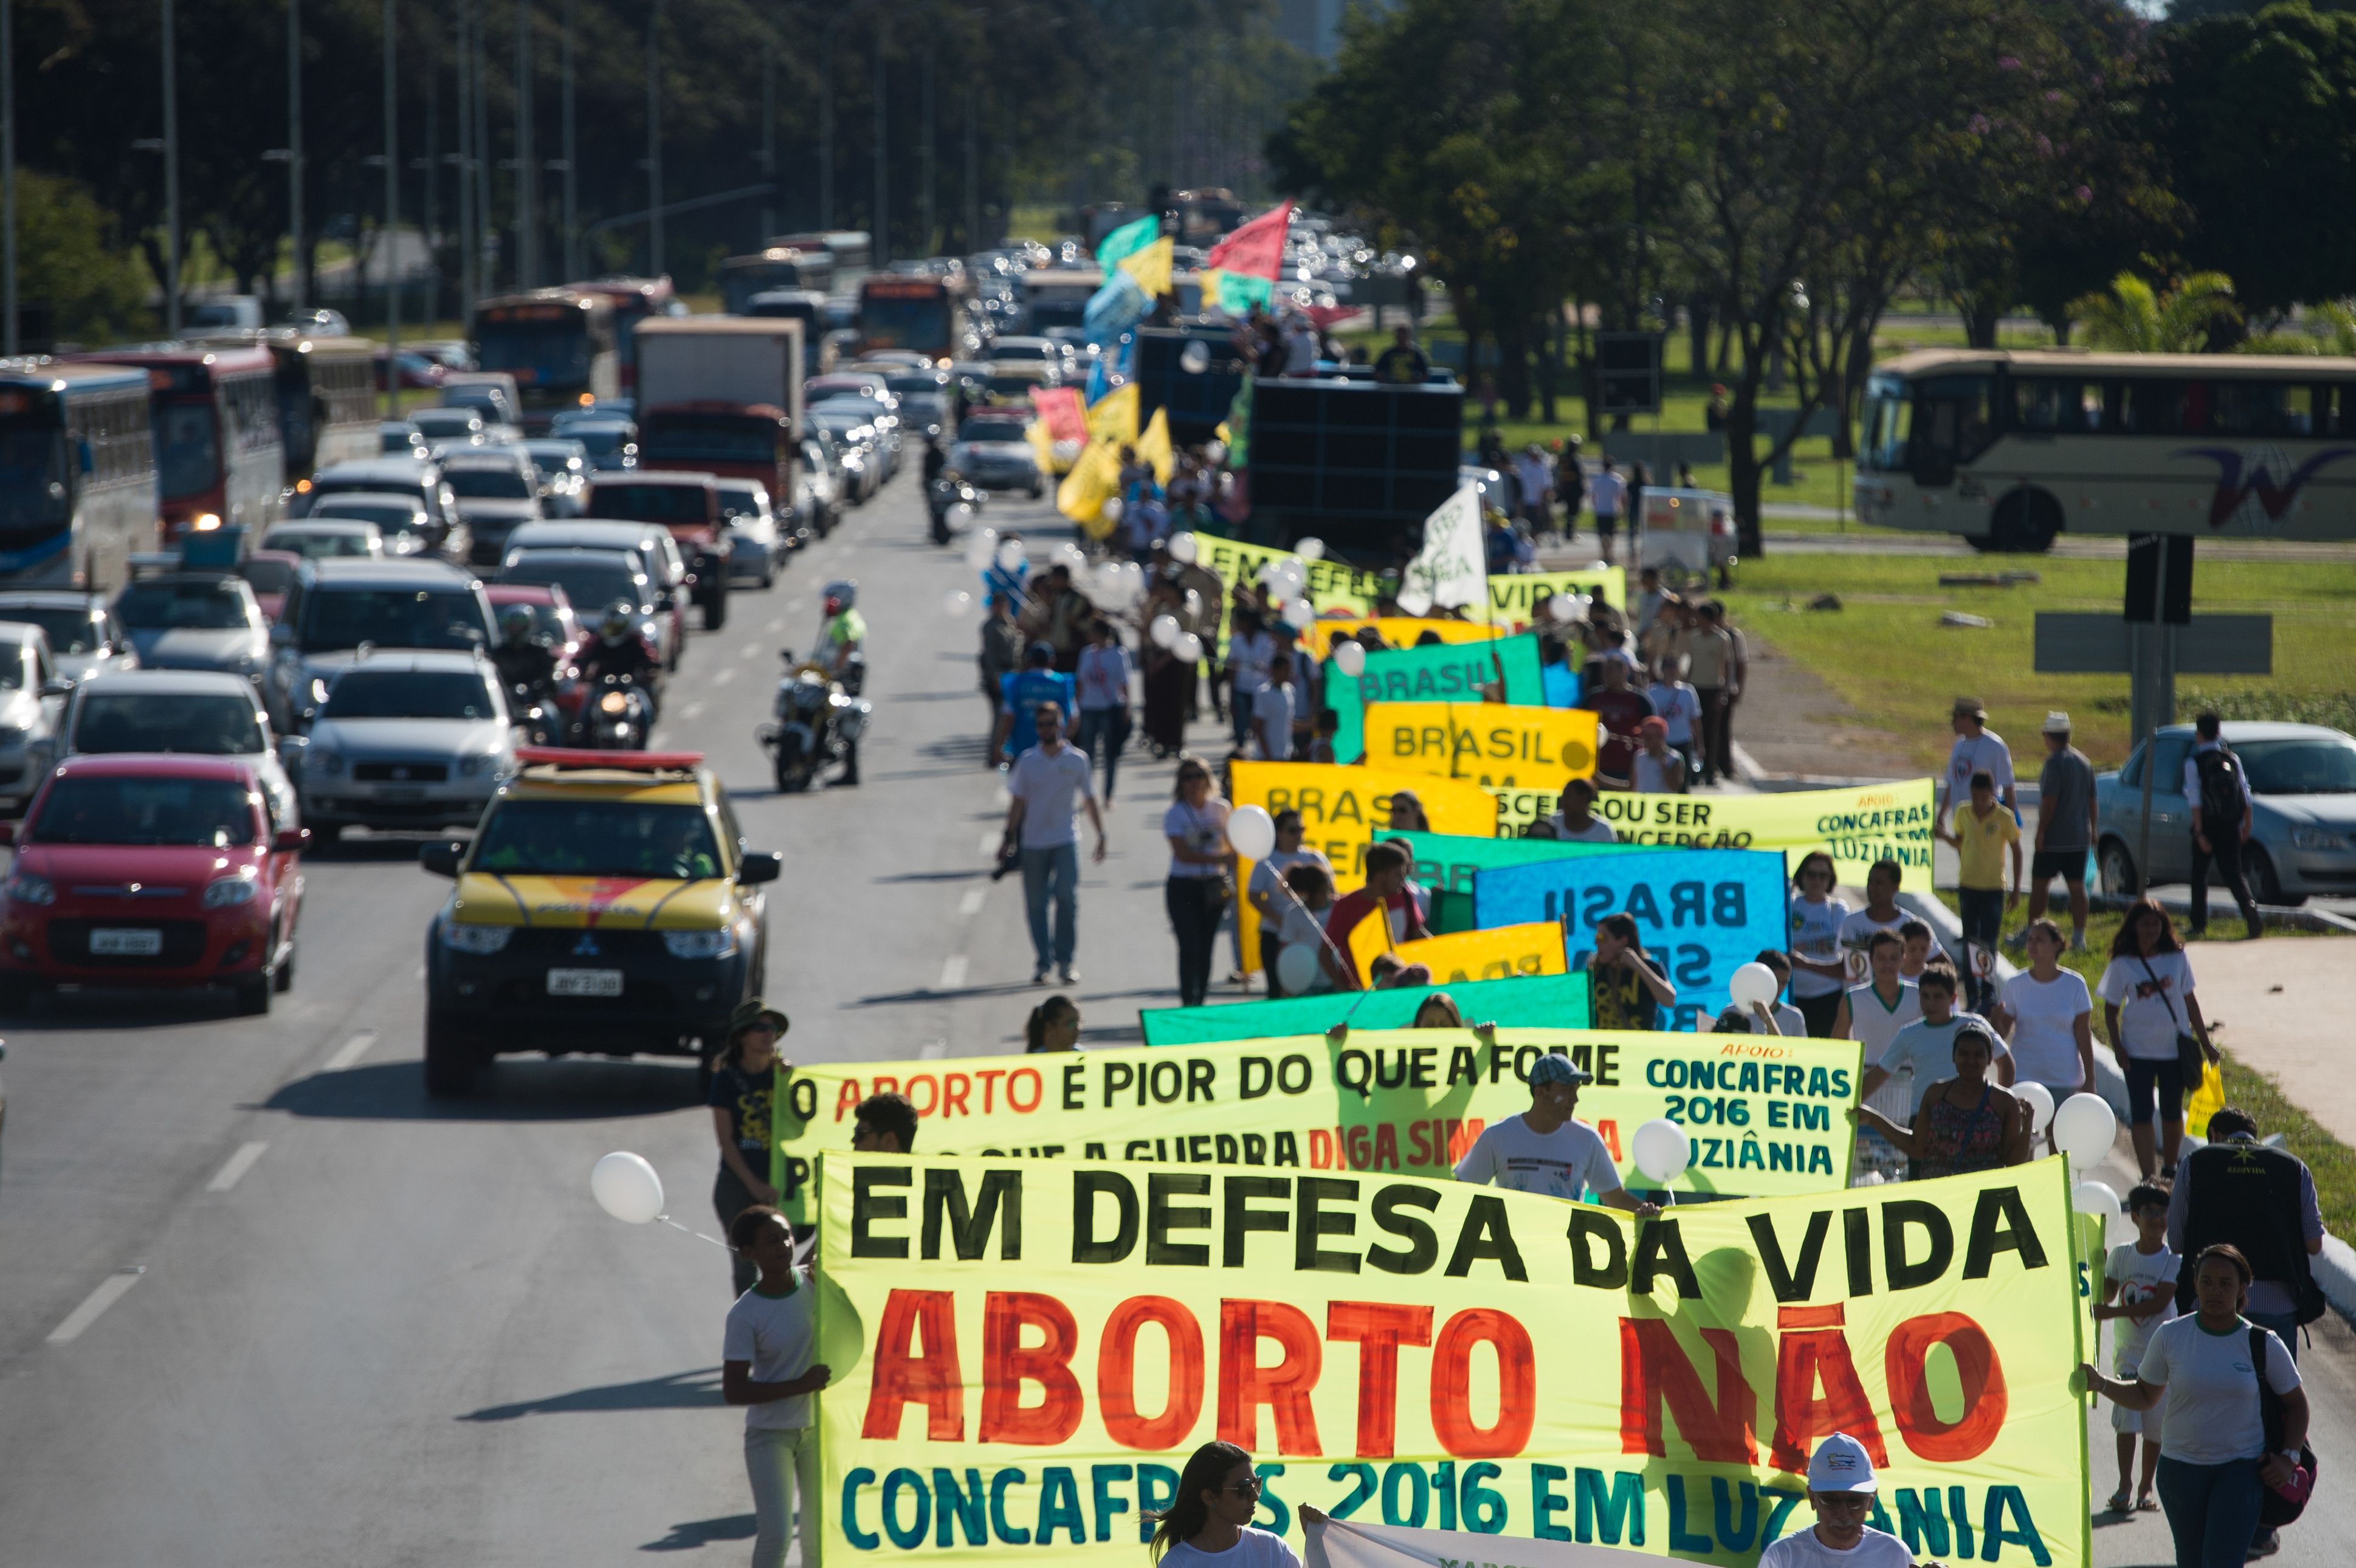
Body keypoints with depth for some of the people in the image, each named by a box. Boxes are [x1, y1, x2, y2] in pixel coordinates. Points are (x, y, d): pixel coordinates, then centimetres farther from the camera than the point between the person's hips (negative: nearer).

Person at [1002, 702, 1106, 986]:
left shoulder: (1077, 760, 3)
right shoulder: (1027, 761, 3)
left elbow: (1090, 800, 10)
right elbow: (1018, 802, 5)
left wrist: (1101, 835, 8)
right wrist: (1009, 838, -1)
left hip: (1066, 840, -1)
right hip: (1033, 843, 1)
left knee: (1067, 897, -14)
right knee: (1036, 904, 2)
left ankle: (1066, 961, -5)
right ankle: (1042, 963, 11)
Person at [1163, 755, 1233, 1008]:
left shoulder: (1220, 809, 5)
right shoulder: (1175, 814, -7)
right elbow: (1183, 854, -16)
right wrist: (1219, 859, -25)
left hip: (1214, 886, 4)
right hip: (1183, 887, -4)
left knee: (1206, 948, 7)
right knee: (1190, 947, -11)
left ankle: (1200, 1002, 15)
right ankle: (1187, 1002, -9)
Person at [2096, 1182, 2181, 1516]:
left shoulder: (2173, 1260, -5)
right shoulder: (2121, 1254, 4)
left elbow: (2159, 1303, -15)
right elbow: (2107, 1295, 2)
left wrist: (2113, 1312, -22)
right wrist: (2098, 1267, -14)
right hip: (2127, 1348, 1)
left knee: (2155, 1424, 2)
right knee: (2127, 1418, -9)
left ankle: (2146, 1488, 12)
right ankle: (2124, 1486, -4)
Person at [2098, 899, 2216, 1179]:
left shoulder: (2177, 958, 0)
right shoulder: (2122, 964, -5)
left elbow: (2190, 1001, 8)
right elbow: (2111, 1010, 1)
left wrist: (2205, 1043, 9)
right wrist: (2118, 1048, -9)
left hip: (2175, 1048, 2)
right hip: (2138, 1049, -2)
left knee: (2172, 1113, 13)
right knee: (2141, 1114, -3)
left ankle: (2169, 1170, 29)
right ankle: (2148, 1178, -1)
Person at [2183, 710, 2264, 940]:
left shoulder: (2194, 763, -7)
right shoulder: (2232, 759, 5)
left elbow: (2196, 800, -12)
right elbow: (2245, 794, 4)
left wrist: (2200, 832, -13)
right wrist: (2248, 824, 11)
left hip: (2207, 826, -3)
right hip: (2230, 826, 3)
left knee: (2199, 874, 13)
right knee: (2233, 872, 4)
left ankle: (2198, 923, 19)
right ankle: (2249, 907, -23)